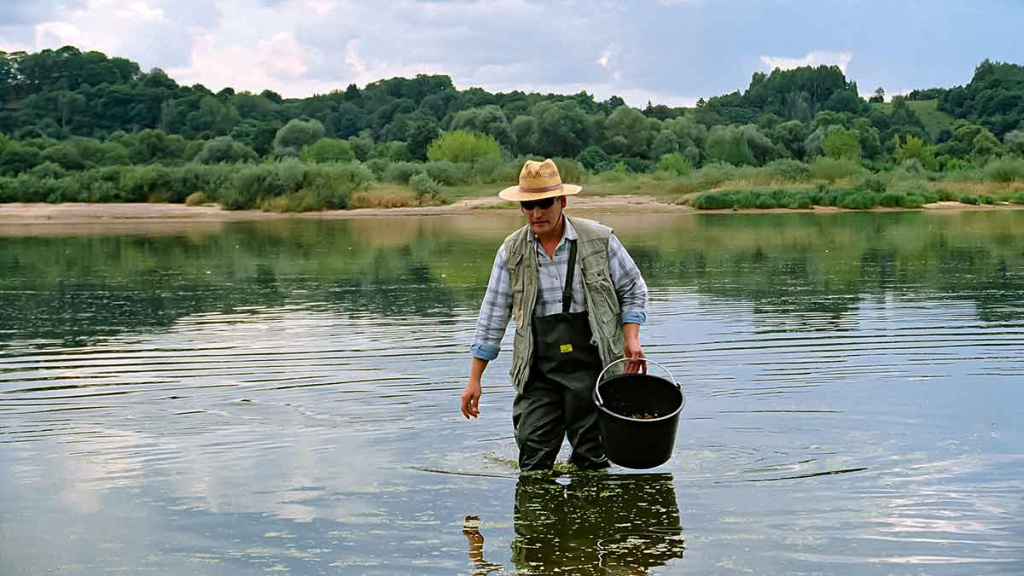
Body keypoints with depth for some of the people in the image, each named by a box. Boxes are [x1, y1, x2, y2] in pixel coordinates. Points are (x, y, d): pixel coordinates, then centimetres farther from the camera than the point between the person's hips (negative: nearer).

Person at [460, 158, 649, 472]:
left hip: (591, 366, -1)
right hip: (538, 372, 1)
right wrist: (474, 380, 5)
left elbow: (633, 290, 9)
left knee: (591, 461, 4)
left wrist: (631, 338, -6)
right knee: (533, 463, -2)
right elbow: (493, 315, 6)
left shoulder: (599, 239, -2)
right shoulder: (512, 251, 2)